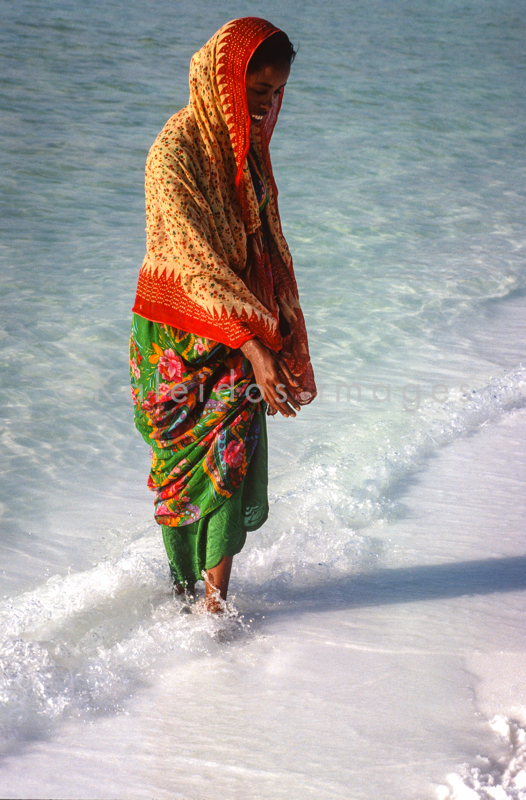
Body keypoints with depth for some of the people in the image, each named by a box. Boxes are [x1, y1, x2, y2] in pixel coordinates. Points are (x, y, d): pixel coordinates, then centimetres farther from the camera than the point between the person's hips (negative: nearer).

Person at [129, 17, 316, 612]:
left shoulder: (247, 147, 7)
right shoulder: (175, 151, -18)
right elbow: (197, 260, -26)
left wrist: (285, 342, 16)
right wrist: (256, 346, -33)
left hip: (242, 332, 6)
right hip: (179, 337, -6)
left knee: (236, 462, -1)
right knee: (185, 467, 7)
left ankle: (215, 604, 5)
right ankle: (184, 585, 26)